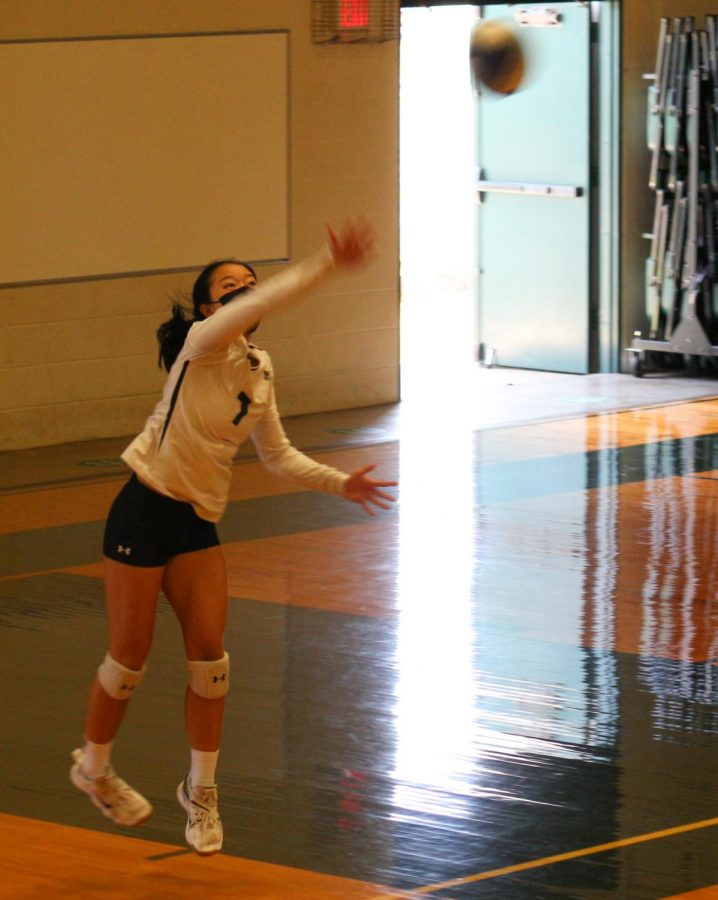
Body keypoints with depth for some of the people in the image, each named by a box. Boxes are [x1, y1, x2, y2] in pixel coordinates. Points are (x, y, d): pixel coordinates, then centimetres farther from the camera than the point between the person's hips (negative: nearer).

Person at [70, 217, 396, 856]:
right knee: (130, 658, 3)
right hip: (145, 510, -6)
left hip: (198, 523, 6)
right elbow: (256, 308, -36)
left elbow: (277, 454, 18)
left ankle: (201, 790, 13)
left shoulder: (259, 370, 7)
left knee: (209, 657, -1)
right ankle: (94, 768, 26)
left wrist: (341, 483, 5)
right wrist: (328, 265, -45)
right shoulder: (204, 343, -15)